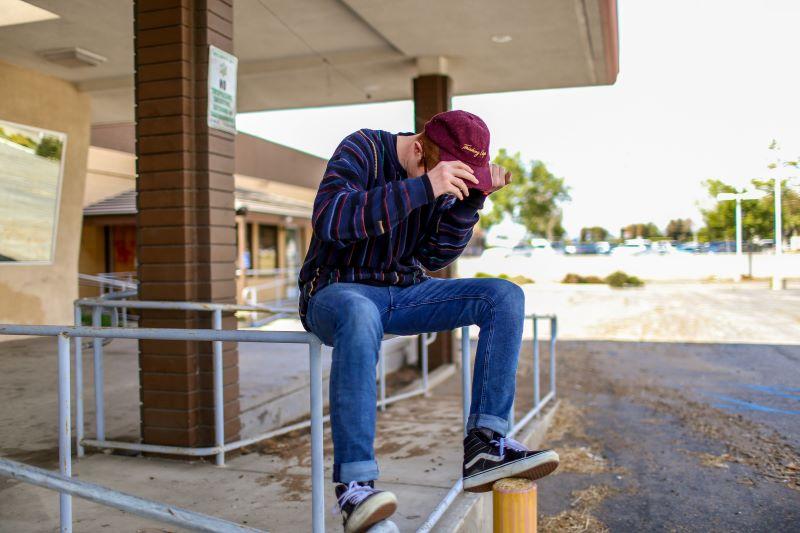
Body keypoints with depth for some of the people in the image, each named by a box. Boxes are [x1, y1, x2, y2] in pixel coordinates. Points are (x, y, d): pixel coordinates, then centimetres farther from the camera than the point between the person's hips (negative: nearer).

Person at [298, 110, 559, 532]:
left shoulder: (447, 174, 3)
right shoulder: (362, 150, -15)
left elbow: (434, 256, 0)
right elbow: (329, 218, -33)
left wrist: (472, 199, -13)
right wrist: (423, 188, -38)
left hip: (402, 292, 6)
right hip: (336, 291, -6)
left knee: (505, 297, -11)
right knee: (359, 314, -42)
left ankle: (485, 445, -20)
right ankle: (354, 485, -37)